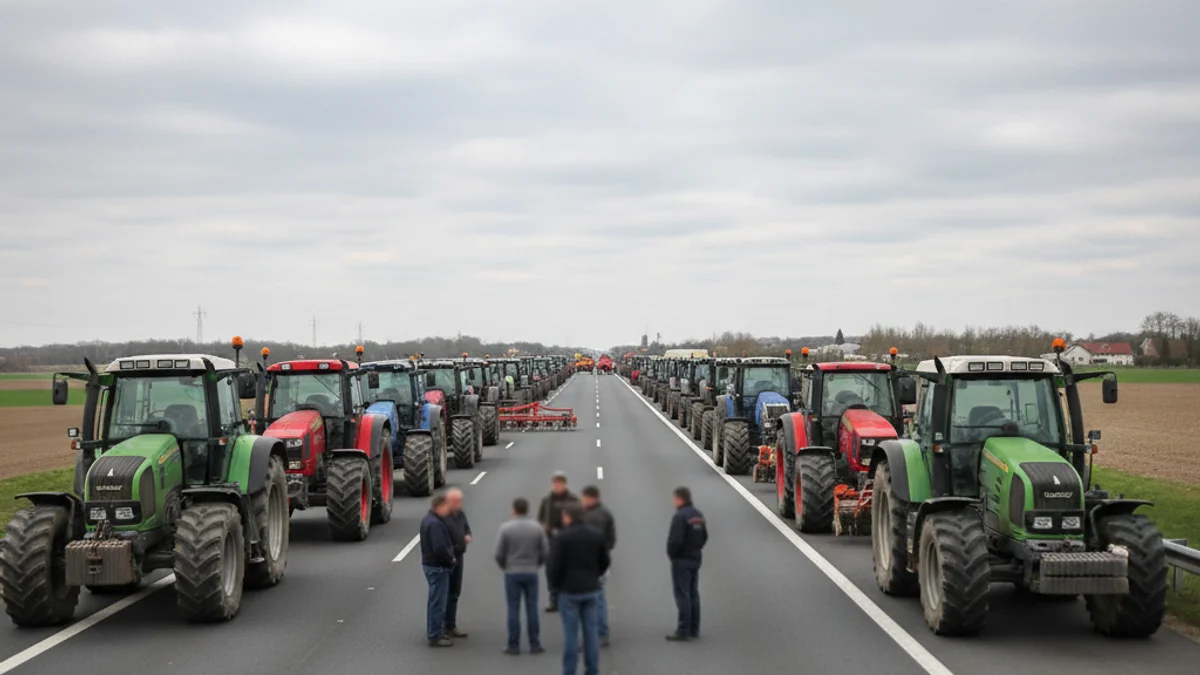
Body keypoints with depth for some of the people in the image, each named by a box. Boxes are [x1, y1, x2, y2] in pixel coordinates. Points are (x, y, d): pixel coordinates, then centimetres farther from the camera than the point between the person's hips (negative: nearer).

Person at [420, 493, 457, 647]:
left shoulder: (428, 520, 11)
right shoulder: (435, 524, -23)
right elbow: (440, 548, -29)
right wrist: (451, 559, -14)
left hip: (430, 564, 11)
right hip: (437, 567, -11)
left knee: (435, 600, 20)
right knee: (438, 601, -4)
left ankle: (433, 632, 31)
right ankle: (435, 636, 0)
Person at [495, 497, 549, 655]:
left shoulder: (506, 528, -8)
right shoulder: (537, 528, -2)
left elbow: (499, 554, -6)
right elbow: (545, 552, 0)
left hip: (512, 573, -1)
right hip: (531, 573, 1)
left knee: (513, 609, 3)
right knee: (532, 609, 6)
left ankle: (514, 645, 4)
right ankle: (535, 644, 8)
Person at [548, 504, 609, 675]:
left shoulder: (562, 537, -11)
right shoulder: (597, 534, 4)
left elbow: (554, 565, -13)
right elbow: (605, 562, 10)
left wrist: (554, 583, 5)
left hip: (569, 591, -4)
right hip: (591, 590, 4)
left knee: (571, 633, 0)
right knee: (591, 632, 7)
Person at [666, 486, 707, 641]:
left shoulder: (680, 516, -20)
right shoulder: (698, 515, 9)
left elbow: (675, 540, -24)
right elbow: (704, 536, 14)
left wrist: (671, 553, -8)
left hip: (681, 560, -9)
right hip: (695, 559, 9)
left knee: (682, 596, -5)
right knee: (693, 594, 13)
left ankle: (683, 630, -3)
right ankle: (694, 630, 18)